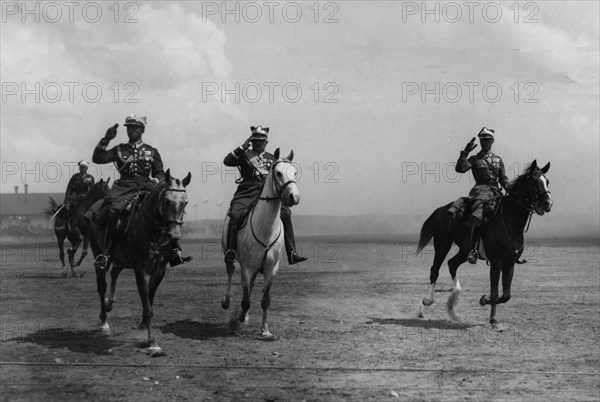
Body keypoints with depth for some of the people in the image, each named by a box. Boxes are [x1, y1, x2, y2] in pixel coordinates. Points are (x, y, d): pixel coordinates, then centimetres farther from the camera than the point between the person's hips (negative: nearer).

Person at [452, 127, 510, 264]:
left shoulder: (498, 160, 22)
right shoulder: (474, 159, 10)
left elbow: (503, 179, 21)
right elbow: (460, 168, -7)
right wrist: (465, 152, -16)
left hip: (495, 192, 5)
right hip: (480, 190, -5)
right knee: (478, 216, -30)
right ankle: (472, 250, -30)